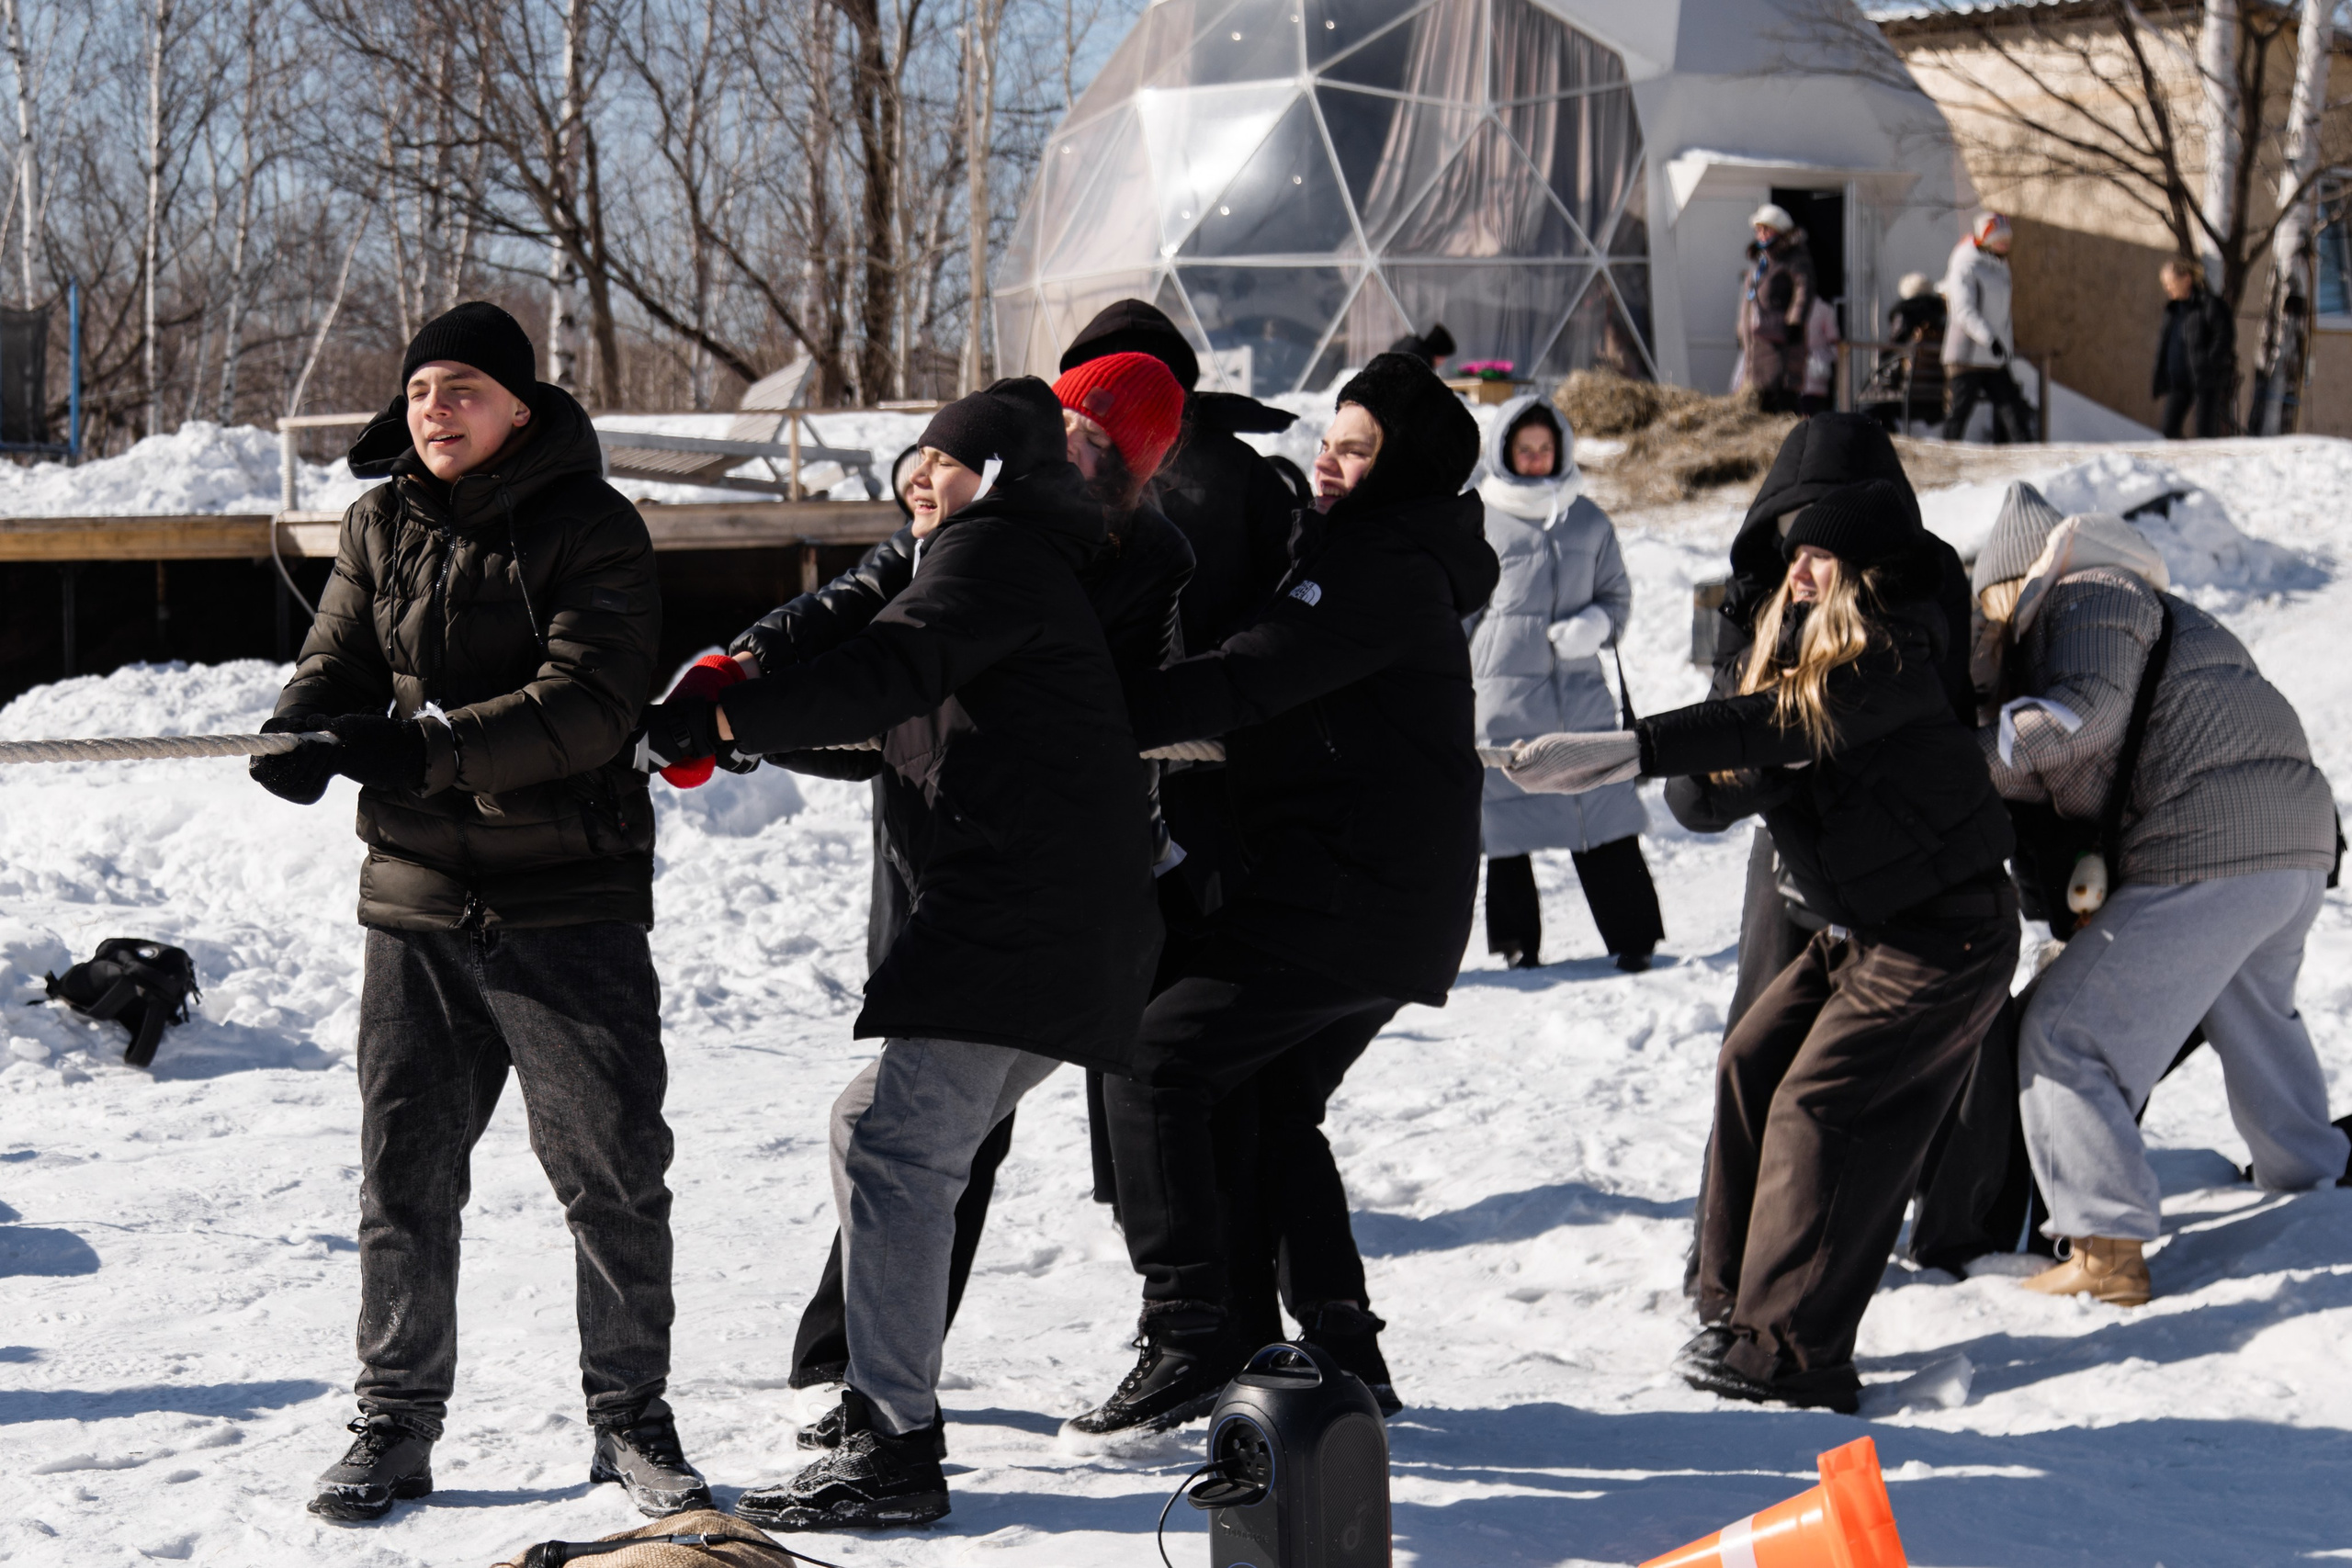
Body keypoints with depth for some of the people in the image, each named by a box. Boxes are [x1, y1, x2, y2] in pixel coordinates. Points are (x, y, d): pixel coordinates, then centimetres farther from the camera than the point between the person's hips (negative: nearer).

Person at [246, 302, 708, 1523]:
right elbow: (338, 660, 6)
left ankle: (630, 1418, 15)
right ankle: (397, 1422, 20)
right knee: (403, 1168, 8)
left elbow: (586, 705, -19)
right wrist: (302, 731, -19)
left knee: (612, 1168, 0)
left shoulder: (591, 528, -8)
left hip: (567, 902, -4)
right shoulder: (381, 527, 8)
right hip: (417, 891, 4)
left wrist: (428, 745, -31)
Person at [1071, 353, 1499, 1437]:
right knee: (1271, 1104, 18)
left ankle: (1188, 1339, -13)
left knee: (1155, 1063, -9)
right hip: (1399, 900, 10)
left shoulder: (1390, 568, -13)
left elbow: (1248, 682, -23)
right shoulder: (1350, 552, 20)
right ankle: (1340, 1350, 17)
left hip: (1348, 890, -10)